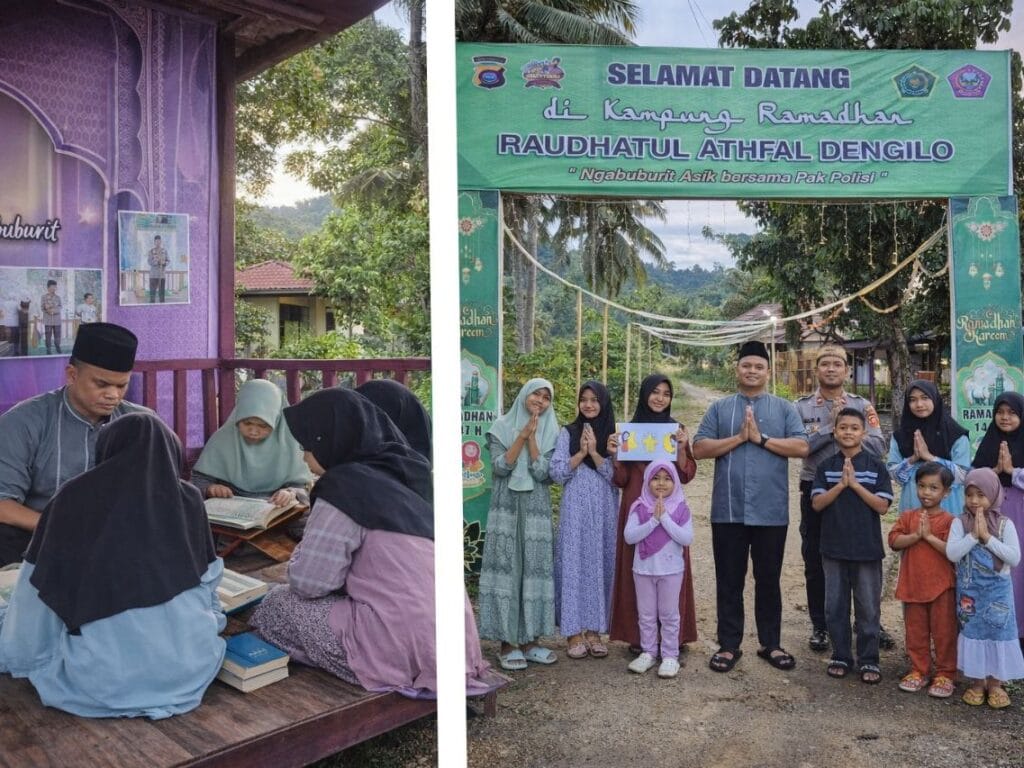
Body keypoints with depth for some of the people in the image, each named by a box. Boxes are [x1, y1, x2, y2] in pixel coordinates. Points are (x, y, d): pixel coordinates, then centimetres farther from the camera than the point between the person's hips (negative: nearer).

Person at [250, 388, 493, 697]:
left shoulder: (343, 486, -10)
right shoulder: (391, 476, 15)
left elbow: (307, 581, -10)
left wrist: (299, 555, 11)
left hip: (402, 648, -8)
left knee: (276, 604, 8)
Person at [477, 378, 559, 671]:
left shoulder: (551, 432, 6)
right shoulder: (502, 426, 2)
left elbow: (543, 472, -6)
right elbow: (499, 466, -9)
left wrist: (531, 436, -11)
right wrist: (521, 435, -13)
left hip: (537, 510, 2)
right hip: (506, 508, -2)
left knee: (534, 570, 3)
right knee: (506, 569, -3)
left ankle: (529, 640, 14)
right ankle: (507, 643, 6)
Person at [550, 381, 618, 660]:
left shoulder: (614, 435, 7)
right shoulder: (568, 433, 5)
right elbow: (557, 473, -2)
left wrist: (594, 452, -12)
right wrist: (581, 453, -11)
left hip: (604, 511, 1)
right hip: (575, 510, -1)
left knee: (601, 566, 4)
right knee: (573, 565, -2)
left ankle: (594, 630, 15)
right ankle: (573, 633, 7)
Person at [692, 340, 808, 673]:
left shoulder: (785, 408, 8)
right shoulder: (719, 408, 8)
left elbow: (801, 447, -4)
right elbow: (700, 448, -2)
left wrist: (761, 438, -12)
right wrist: (739, 437, -11)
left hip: (771, 512, 0)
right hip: (727, 511, 0)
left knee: (768, 581, 11)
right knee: (729, 582, 7)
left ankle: (771, 644, 24)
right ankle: (728, 645, 18)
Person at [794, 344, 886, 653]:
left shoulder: (862, 405, 3)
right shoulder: (801, 407, 0)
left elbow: (878, 446, -9)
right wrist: (831, 425, -19)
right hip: (816, 491, 0)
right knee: (815, 563, 9)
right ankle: (819, 626, 23)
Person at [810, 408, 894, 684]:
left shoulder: (875, 466, -2)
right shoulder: (826, 467, 3)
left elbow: (882, 506, -8)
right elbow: (817, 503, -5)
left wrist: (855, 484, -17)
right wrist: (840, 484, -16)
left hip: (867, 549, -2)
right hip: (834, 547, 2)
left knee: (868, 608, 6)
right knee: (835, 606, 9)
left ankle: (868, 660, 18)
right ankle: (840, 656, 22)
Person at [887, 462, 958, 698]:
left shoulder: (949, 520, -6)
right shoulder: (908, 516, 4)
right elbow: (894, 541, -6)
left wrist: (929, 535, -20)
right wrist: (916, 535, -18)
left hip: (942, 587, -3)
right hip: (912, 585, 3)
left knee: (944, 632, 6)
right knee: (915, 632, 13)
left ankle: (945, 674, 20)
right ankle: (919, 671, 26)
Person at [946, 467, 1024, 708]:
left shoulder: (1004, 524, -5)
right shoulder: (960, 523, -5)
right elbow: (952, 554, -15)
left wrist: (987, 537, -19)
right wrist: (974, 534, -20)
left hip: (997, 592, 0)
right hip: (969, 592, 0)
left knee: (998, 633, 5)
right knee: (972, 632, 7)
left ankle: (995, 682, 21)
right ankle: (976, 681, 21)